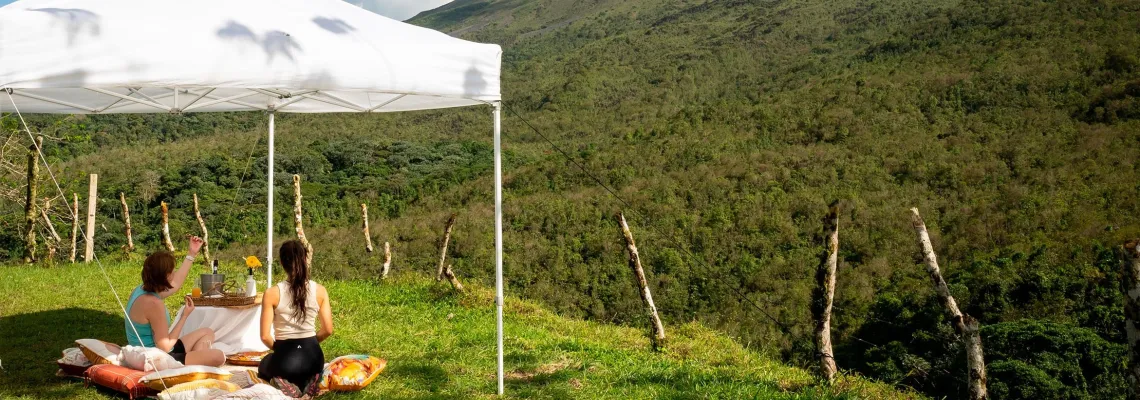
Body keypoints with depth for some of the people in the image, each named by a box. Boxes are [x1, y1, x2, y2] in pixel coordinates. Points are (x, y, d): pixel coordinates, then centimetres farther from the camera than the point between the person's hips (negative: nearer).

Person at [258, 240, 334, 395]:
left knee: (264, 366, 36)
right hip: (313, 356, 3)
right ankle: (307, 382, 3)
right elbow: (328, 330, -1)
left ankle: (285, 384, 0)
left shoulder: (272, 293, -12)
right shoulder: (320, 291, -6)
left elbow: (265, 336, -10)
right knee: (307, 369, 42)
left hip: (285, 357, -2)